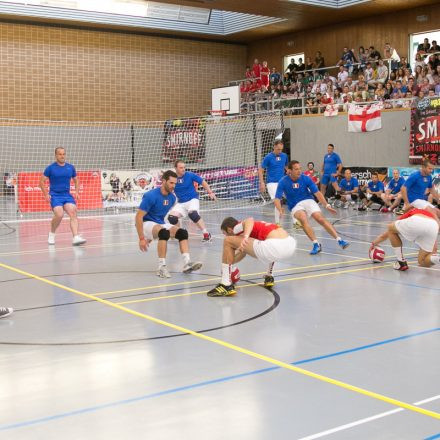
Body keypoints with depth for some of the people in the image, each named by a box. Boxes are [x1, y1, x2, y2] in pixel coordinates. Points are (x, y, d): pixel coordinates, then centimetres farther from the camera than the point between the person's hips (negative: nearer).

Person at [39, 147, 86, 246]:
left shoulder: (70, 167, 9)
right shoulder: (50, 168, -1)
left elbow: (76, 181, 22)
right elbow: (42, 181, 3)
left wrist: (77, 192, 6)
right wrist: (46, 194, -7)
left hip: (67, 195, 3)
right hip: (55, 196, -3)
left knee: (73, 213, -20)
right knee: (59, 215, -24)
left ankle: (76, 237, -28)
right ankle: (51, 234, 3)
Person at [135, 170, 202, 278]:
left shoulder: (172, 197, 2)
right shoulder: (151, 196, -21)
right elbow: (139, 217, -20)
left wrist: (151, 237, 19)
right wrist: (141, 238, -23)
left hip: (160, 224, 7)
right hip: (147, 223, -7)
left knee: (183, 232, -14)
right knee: (164, 232, -36)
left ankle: (187, 263, -21)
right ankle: (161, 267, -31)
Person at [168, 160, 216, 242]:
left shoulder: (190, 175, -9)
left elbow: (203, 182, -1)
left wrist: (210, 192, -8)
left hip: (192, 200, -4)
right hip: (181, 203, 4)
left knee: (193, 214, -32)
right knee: (172, 217, -14)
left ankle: (206, 235, -26)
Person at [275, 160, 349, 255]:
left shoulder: (305, 179, -7)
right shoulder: (283, 182, -12)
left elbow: (317, 193, -5)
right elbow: (277, 199, -16)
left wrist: (326, 205, -16)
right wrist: (280, 210, -35)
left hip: (308, 201, 1)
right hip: (295, 206, -1)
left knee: (321, 219, -21)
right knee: (303, 218, -33)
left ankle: (339, 240, -24)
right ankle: (316, 244, -35)